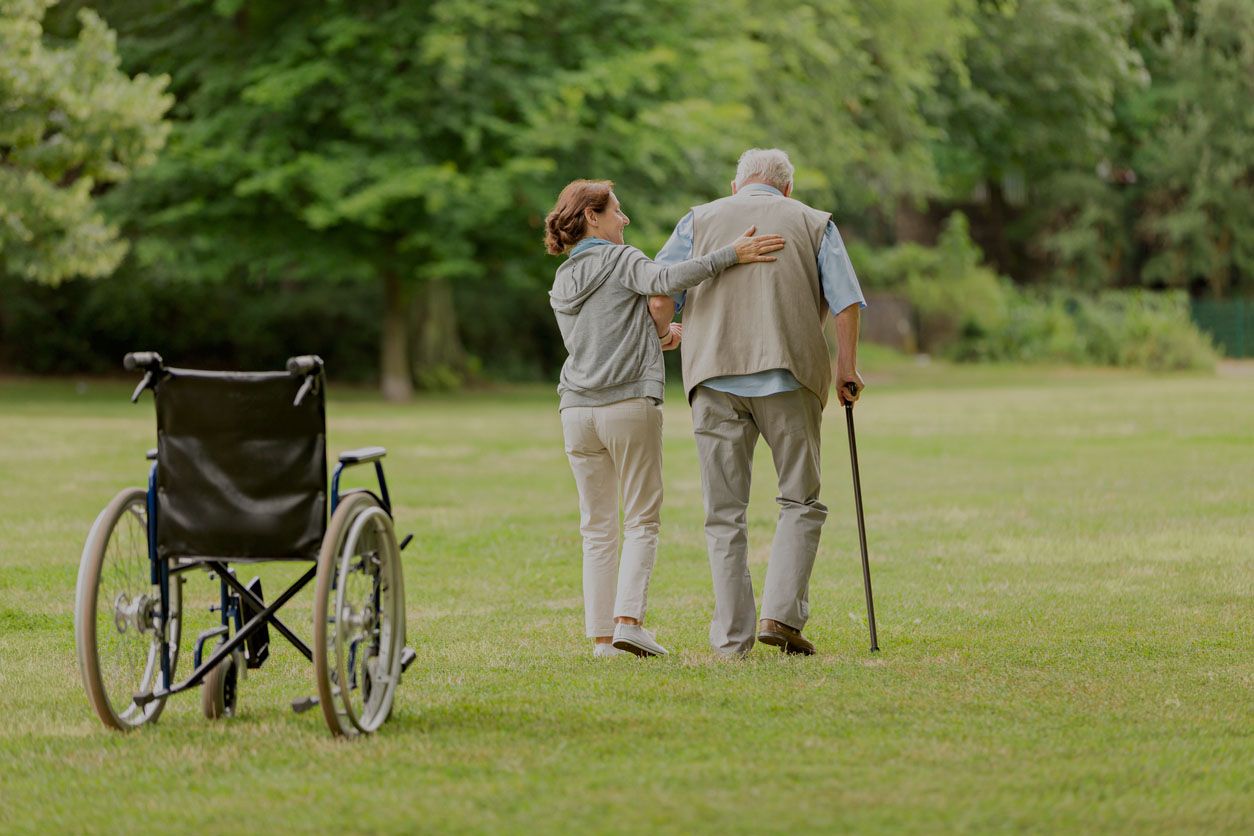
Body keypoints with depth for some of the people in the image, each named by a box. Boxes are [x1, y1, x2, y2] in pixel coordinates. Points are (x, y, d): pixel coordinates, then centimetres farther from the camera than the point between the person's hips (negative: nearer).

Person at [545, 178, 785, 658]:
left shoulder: (560, 285, 18)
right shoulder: (621, 260, -2)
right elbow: (664, 283, -22)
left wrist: (656, 338, 15)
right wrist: (731, 254, -22)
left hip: (577, 411, 5)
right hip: (630, 404, -5)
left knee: (598, 527, 9)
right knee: (642, 520, 1)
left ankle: (602, 635, 4)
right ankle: (629, 619, -15)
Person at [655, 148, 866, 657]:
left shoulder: (701, 220, 17)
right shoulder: (813, 223, 15)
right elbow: (846, 301, 3)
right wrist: (847, 369, 7)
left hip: (714, 377, 1)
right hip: (789, 375, -1)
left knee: (724, 514, 4)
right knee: (800, 501, 9)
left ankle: (732, 638, 2)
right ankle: (781, 615, -8)